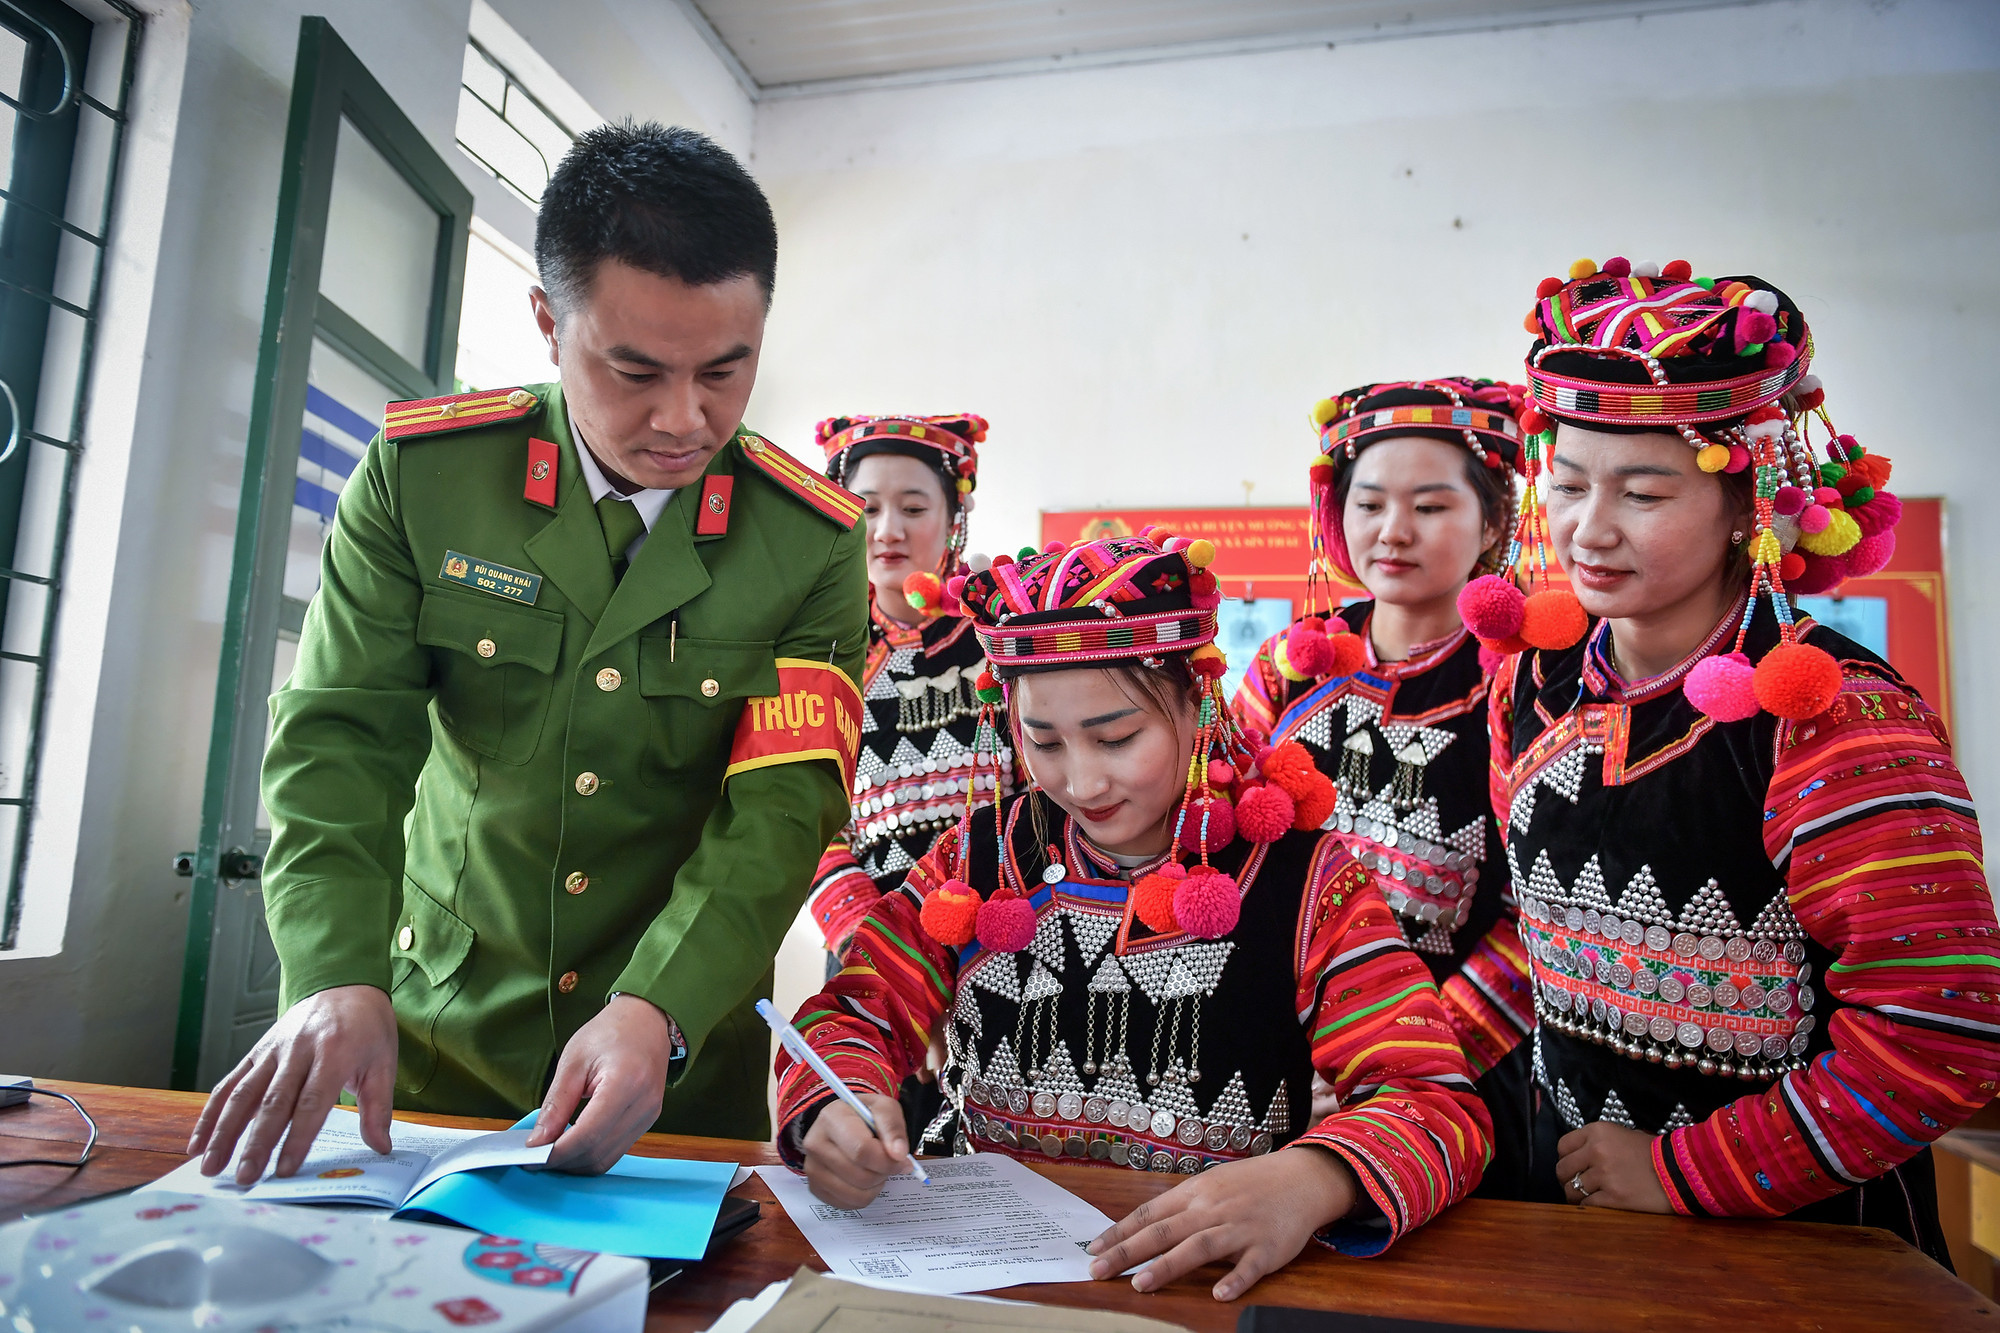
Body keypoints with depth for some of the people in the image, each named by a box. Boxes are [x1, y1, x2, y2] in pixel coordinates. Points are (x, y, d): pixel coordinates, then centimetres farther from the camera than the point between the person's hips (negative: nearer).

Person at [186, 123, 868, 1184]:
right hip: (436, 1029, 1)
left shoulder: (815, 542, -11)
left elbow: (781, 807, -15)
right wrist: (341, 977, -25)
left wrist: (658, 1012, -29)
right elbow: (341, 735, -10)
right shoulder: (420, 471, -9)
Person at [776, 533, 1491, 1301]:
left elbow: (1438, 1103, -12)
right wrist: (838, 1110, -21)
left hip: (1210, 1282, -2)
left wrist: (1309, 1180, -33)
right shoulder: (983, 856, 3)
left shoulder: (1301, 880, -5)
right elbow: (853, 1015, 3)